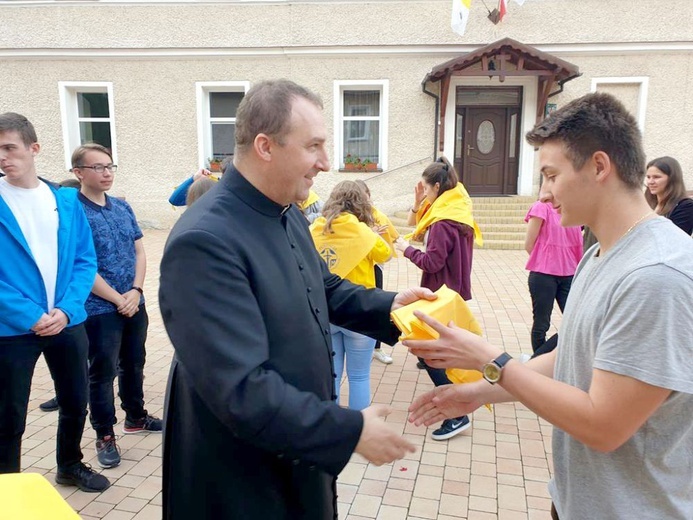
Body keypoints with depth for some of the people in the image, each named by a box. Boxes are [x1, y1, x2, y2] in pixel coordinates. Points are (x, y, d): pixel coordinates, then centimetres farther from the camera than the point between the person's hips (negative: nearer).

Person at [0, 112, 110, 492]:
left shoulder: (67, 200, 1)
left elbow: (85, 261, 1)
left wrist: (66, 309, -12)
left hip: (67, 321, 3)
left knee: (75, 403, 17)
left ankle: (70, 466, 42)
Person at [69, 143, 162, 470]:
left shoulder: (123, 207, 7)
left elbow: (139, 251, 8)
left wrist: (136, 290, -7)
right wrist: (117, 299, -13)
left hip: (134, 304, 6)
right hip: (99, 309, -6)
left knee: (134, 364, 19)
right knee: (102, 372, 5)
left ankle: (136, 417, 37)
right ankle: (104, 435, 20)